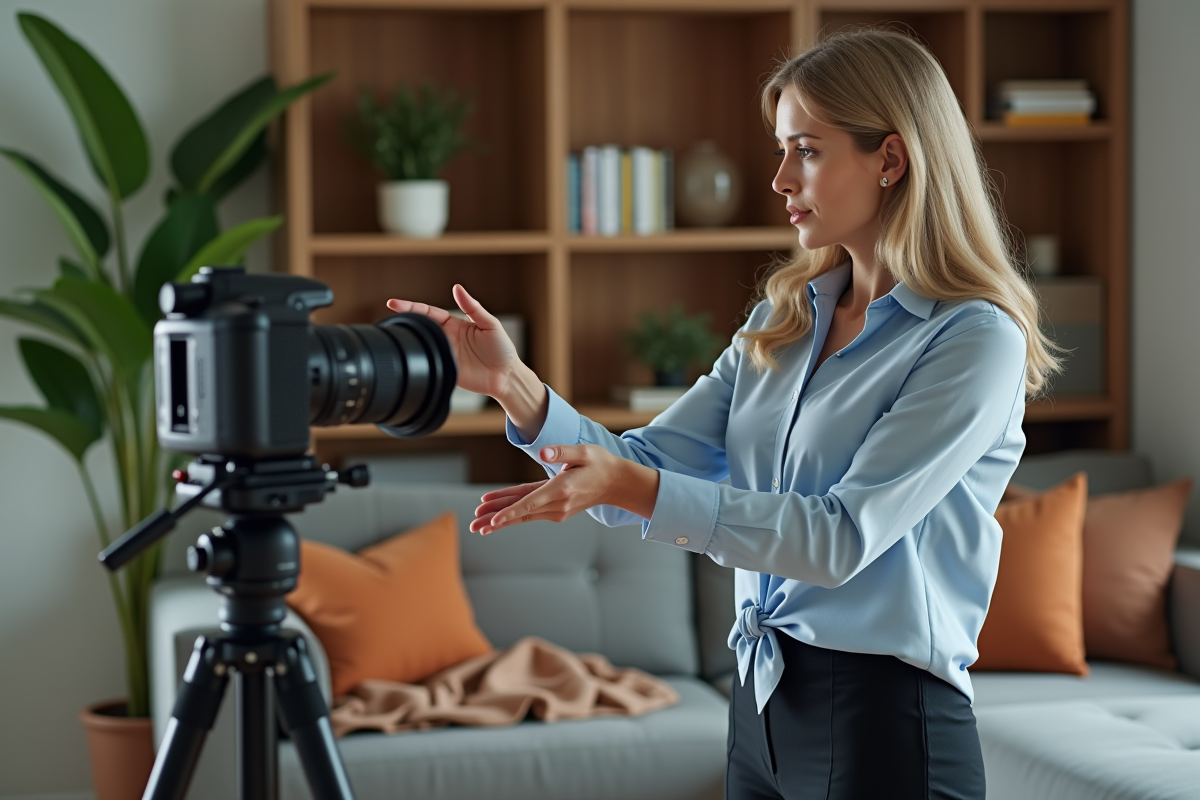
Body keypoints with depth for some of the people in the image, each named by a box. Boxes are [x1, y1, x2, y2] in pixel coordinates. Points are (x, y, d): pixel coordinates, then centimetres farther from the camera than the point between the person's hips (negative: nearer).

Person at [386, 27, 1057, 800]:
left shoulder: (975, 339, -13)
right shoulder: (783, 320, 9)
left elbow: (844, 537, -21)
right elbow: (650, 465, 3)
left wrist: (636, 491, -27)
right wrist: (514, 384, -11)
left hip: (884, 726, -7)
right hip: (762, 705, 7)